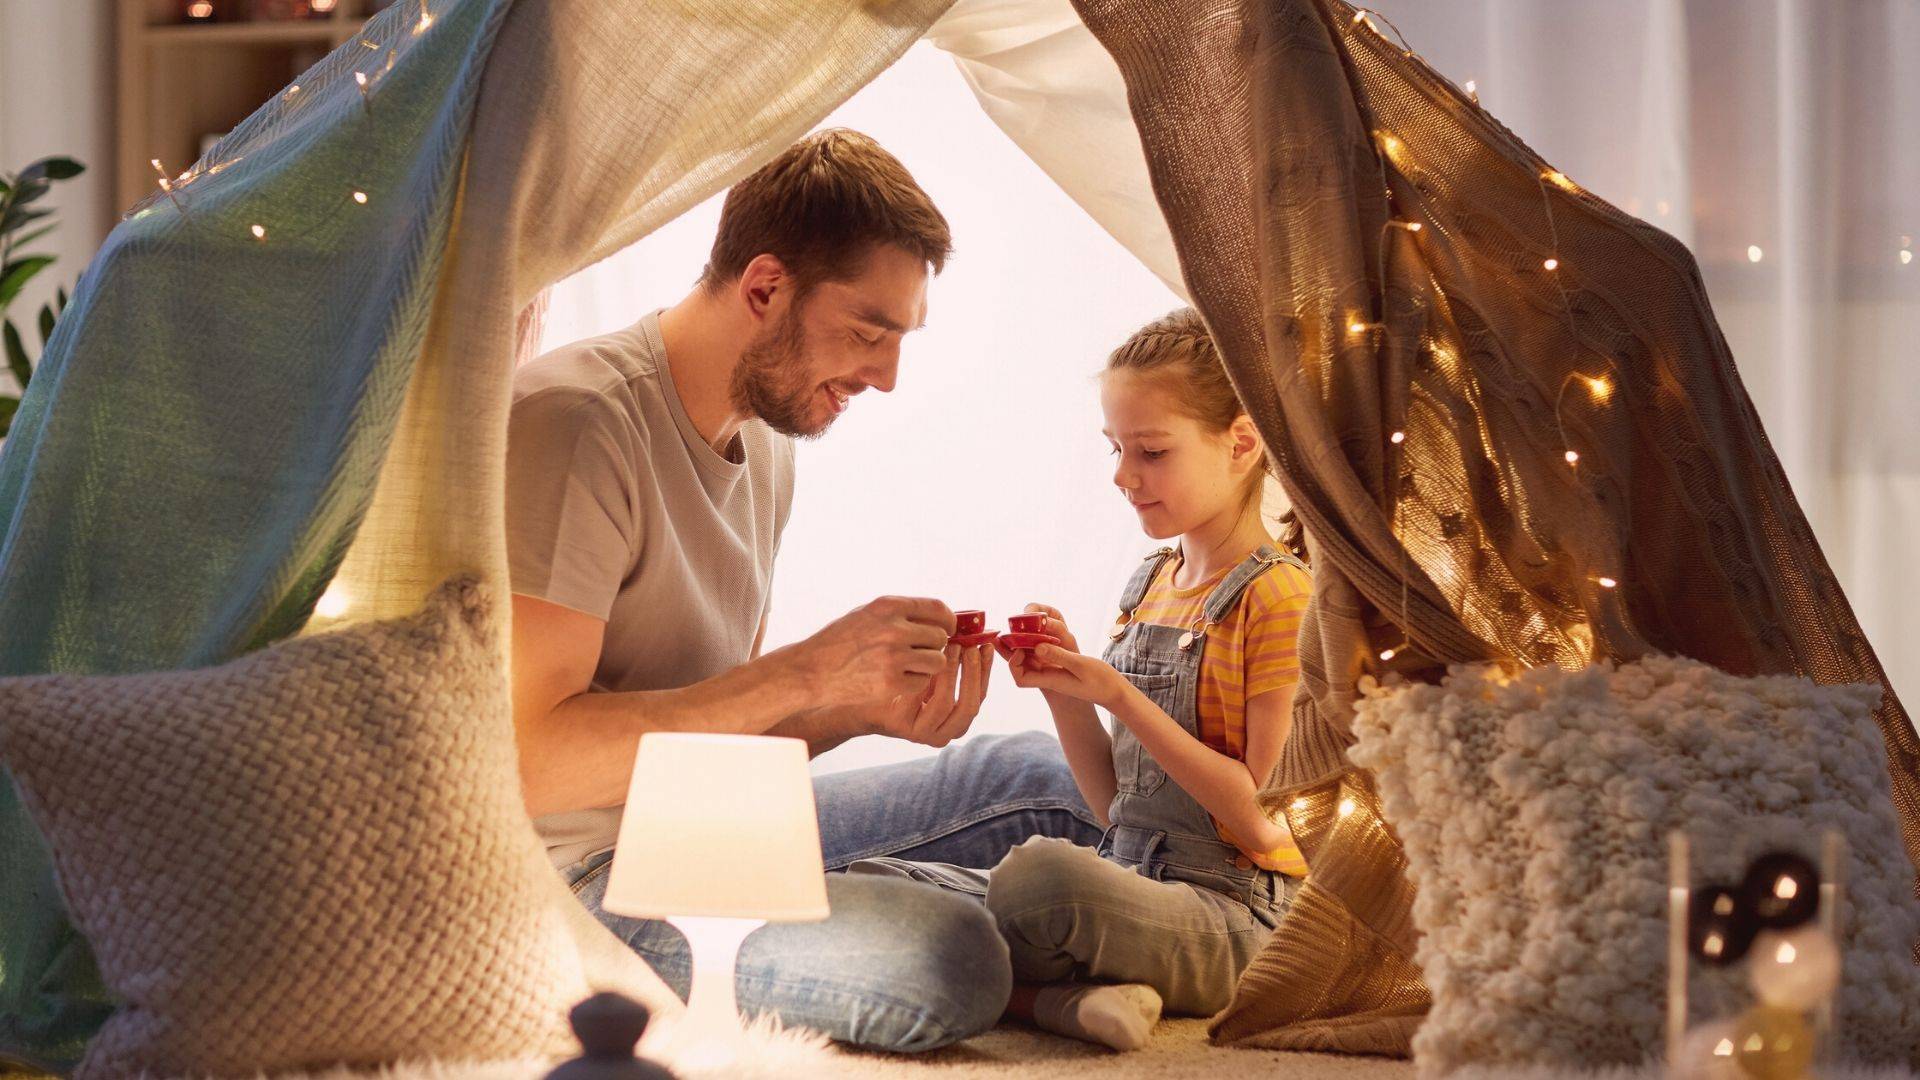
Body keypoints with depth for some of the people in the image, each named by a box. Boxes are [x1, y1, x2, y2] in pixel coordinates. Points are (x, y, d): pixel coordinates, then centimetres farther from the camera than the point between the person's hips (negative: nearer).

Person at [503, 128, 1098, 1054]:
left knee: (1057, 778, 7)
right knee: (948, 968, -27)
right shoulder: (576, 421, -20)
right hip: (583, 877, -9)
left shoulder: (764, 439, 11)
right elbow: (528, 756, -27)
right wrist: (810, 671, -26)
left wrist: (865, 710, -6)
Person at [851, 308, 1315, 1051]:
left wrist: (1120, 696, -15)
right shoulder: (1147, 587, 16)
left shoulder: (1281, 599, -8)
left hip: (1230, 913, -8)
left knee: (1043, 871, -39)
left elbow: (1269, 820, -14)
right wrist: (1062, 690, -2)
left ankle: (1003, 988, -10)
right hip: (1127, 890, 8)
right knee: (872, 883, -5)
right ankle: (1061, 997, -20)